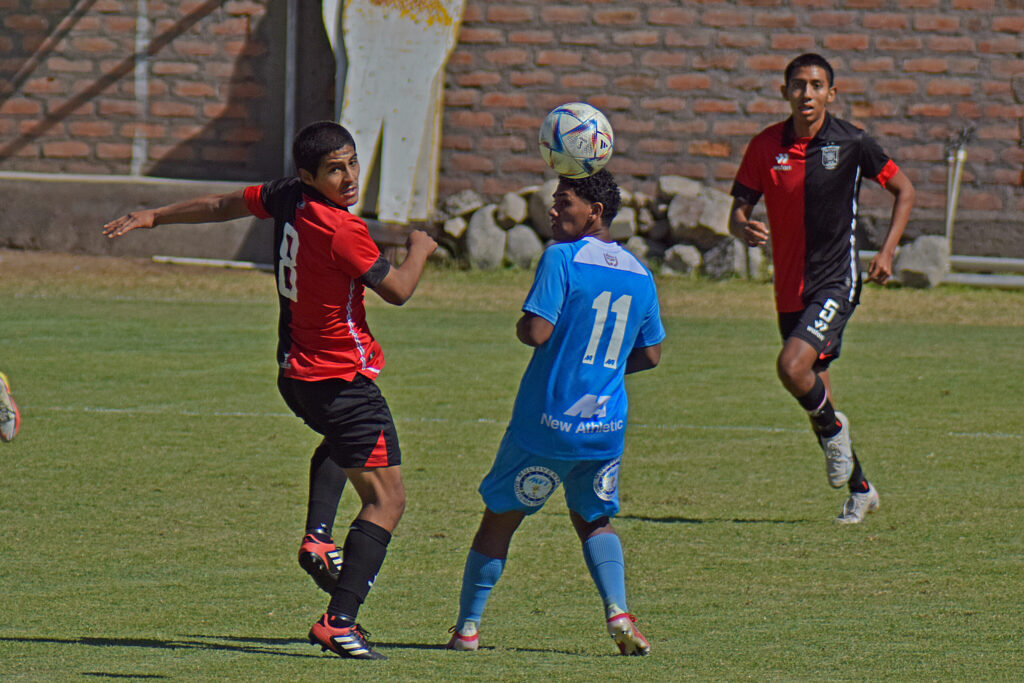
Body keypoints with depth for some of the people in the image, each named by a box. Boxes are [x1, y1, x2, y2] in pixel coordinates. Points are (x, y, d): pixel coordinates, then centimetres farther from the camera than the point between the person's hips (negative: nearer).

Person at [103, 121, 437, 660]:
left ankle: (317, 535, 18)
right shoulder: (342, 231, -24)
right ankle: (339, 623, -16)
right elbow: (397, 290, -13)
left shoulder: (287, 200, -1)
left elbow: (223, 205, 16)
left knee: (342, 442, 40)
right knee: (386, 498, -6)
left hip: (295, 374, 9)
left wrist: (153, 217, 32)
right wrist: (419, 250, 9)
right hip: (343, 381, -9)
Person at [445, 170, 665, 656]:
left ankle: (467, 627, 14)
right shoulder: (639, 274, 9)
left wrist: (520, 327, 4)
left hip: (548, 422, -5)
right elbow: (651, 354, 15)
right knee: (594, 519, 21)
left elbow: (536, 332, -18)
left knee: (499, 518, 10)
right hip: (606, 426, 5)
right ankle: (617, 612, -3)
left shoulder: (562, 258, -10)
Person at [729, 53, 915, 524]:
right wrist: (744, 229, -22)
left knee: (793, 367, -25)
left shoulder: (852, 143, -7)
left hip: (836, 283, -5)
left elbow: (903, 190, 6)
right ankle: (859, 490, 29)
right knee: (813, 386, 11)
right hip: (790, 287, 5)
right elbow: (739, 208, 2)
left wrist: (887, 251, -4)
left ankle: (832, 428, 6)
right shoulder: (766, 146, -1)